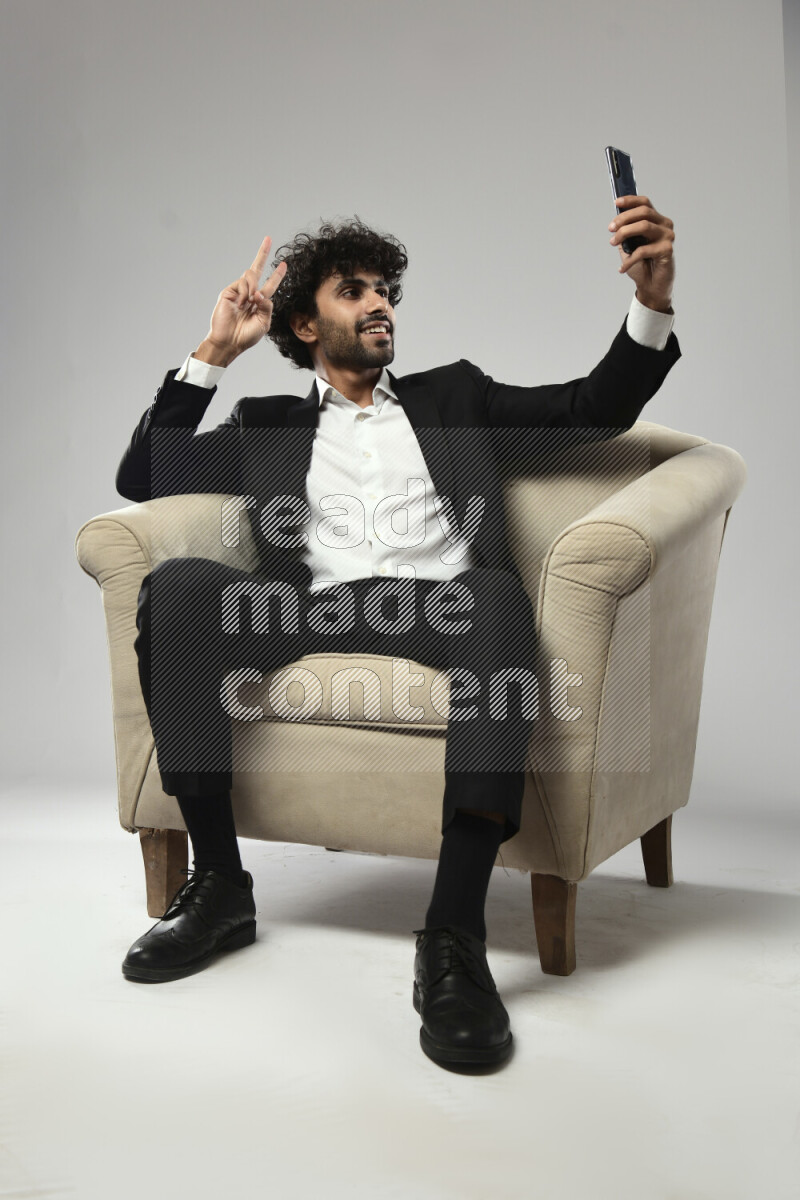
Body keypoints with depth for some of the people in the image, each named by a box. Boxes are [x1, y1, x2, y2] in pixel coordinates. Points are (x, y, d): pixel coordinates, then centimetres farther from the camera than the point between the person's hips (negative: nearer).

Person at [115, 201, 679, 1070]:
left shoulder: (452, 395, 28)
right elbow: (140, 477, 18)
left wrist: (651, 301, 0)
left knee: (497, 593, -37)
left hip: (441, 604, -1)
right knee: (175, 585, -27)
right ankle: (219, 884, -17)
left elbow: (593, 410, 18)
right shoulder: (269, 424, 27)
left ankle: (453, 935, -39)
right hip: (316, 610, 1)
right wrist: (215, 351, 14)